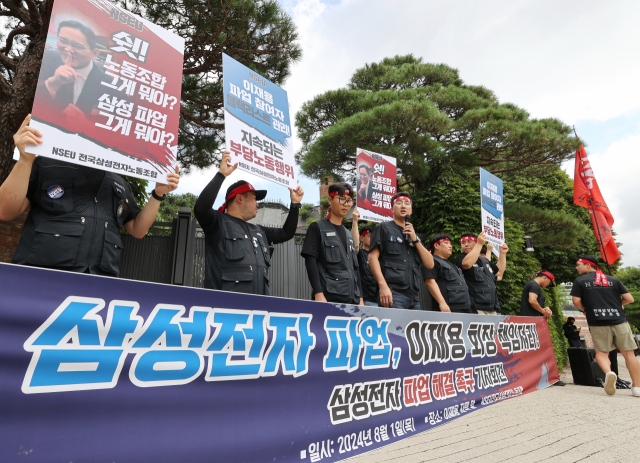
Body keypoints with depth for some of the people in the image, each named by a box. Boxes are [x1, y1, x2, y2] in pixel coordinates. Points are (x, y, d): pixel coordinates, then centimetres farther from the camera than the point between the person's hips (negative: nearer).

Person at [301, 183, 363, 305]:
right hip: (329, 298, -6)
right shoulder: (317, 228, 2)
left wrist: (360, 297, 12)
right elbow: (310, 261, -8)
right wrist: (318, 294, -18)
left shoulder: (348, 235, 20)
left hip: (352, 298, 6)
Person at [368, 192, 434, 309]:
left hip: (414, 296, 6)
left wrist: (415, 239, 4)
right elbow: (373, 257, -4)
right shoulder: (384, 228, 8)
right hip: (393, 293, -6)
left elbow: (430, 264, 16)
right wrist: (383, 286, -16)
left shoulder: (414, 235, 25)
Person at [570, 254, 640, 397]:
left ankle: (608, 373, -19)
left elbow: (576, 301, -6)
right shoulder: (613, 279, 11)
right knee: (628, 353, 11)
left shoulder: (580, 281, 1)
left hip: (598, 323, -3)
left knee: (601, 352, 9)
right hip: (619, 321, 3)